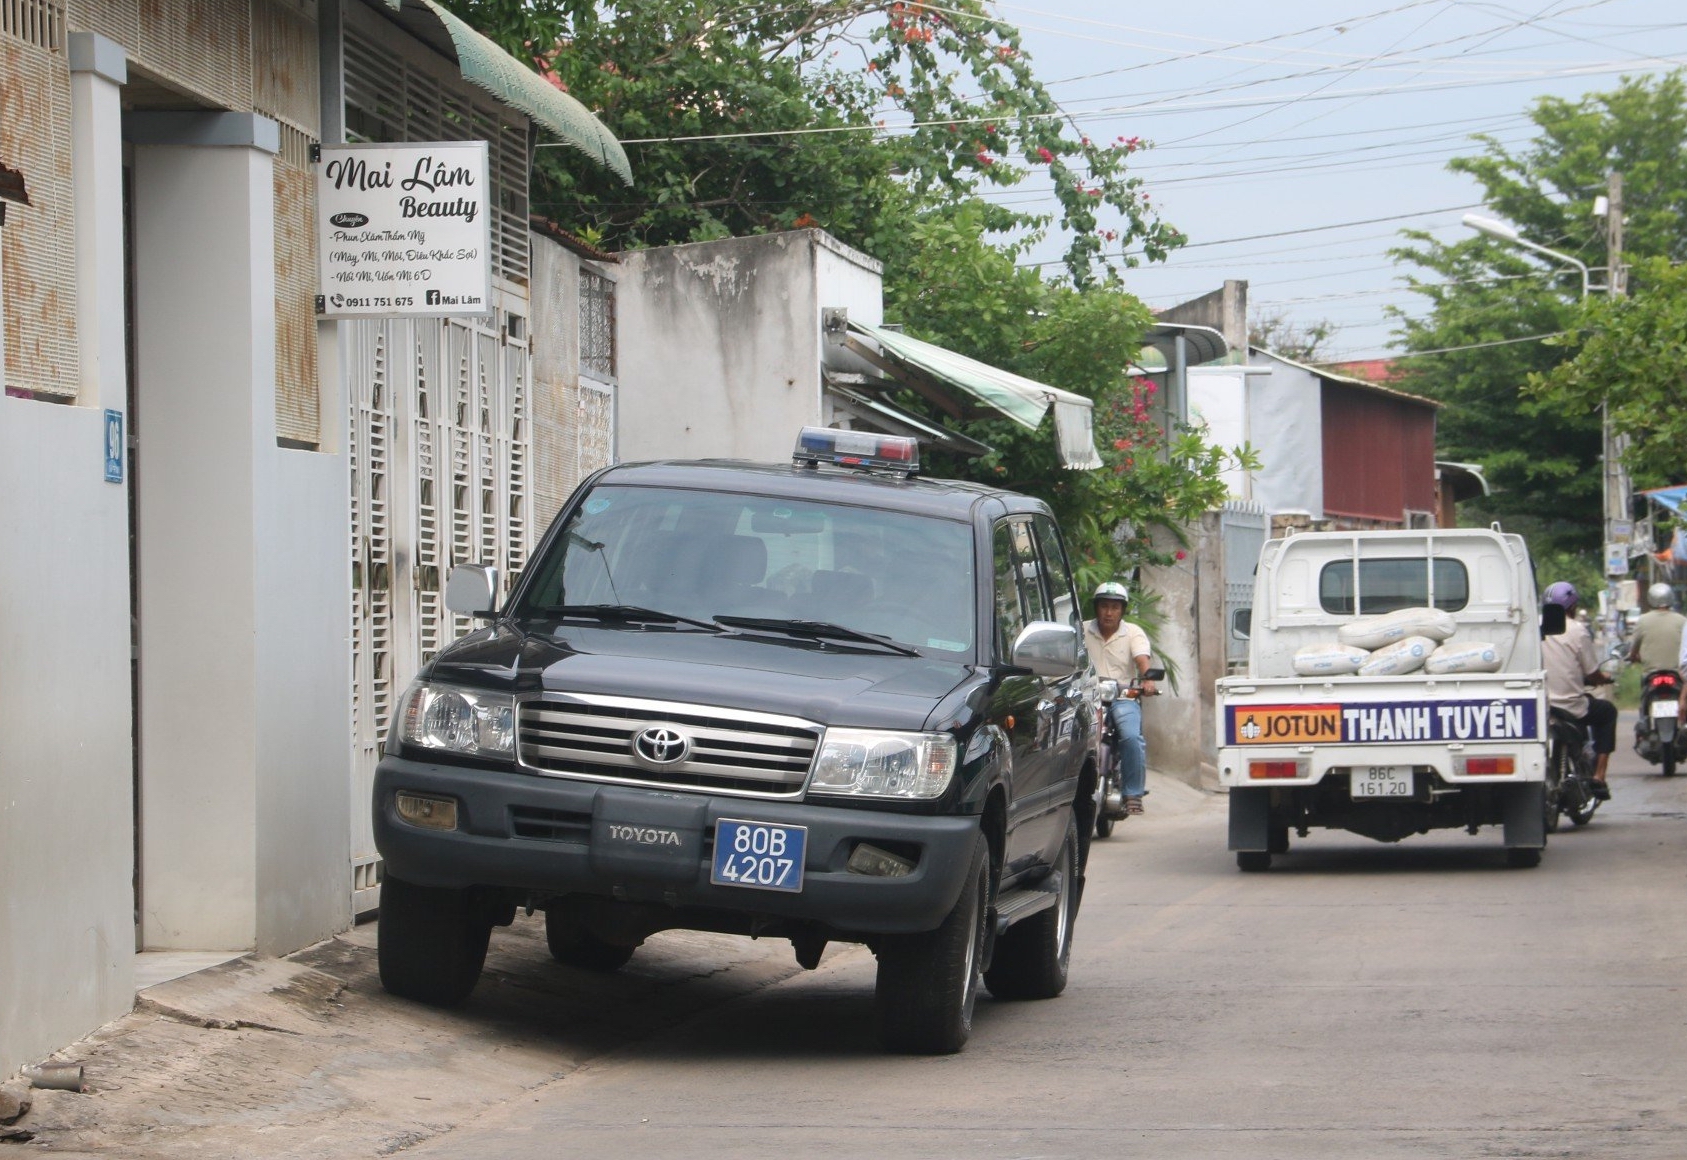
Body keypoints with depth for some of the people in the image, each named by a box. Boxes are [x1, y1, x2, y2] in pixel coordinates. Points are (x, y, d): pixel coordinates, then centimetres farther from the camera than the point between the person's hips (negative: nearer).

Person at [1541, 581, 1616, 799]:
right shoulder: (1577, 631, -9)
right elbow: (1592, 674, -6)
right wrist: (1604, 679, 19)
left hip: (1539, 705, 5)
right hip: (1570, 706, -5)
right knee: (1607, 712, 24)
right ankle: (1598, 777, 16)